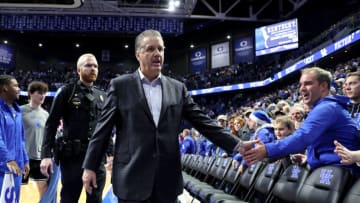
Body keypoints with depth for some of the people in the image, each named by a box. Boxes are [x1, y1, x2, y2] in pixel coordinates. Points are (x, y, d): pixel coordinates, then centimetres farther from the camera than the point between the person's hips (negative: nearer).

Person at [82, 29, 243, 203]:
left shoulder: (177, 88, 8)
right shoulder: (120, 85, 1)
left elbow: (202, 122, 7)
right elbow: (103, 128, 1)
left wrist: (237, 145, 0)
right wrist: (90, 166, -2)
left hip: (168, 179, 3)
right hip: (132, 179, -2)